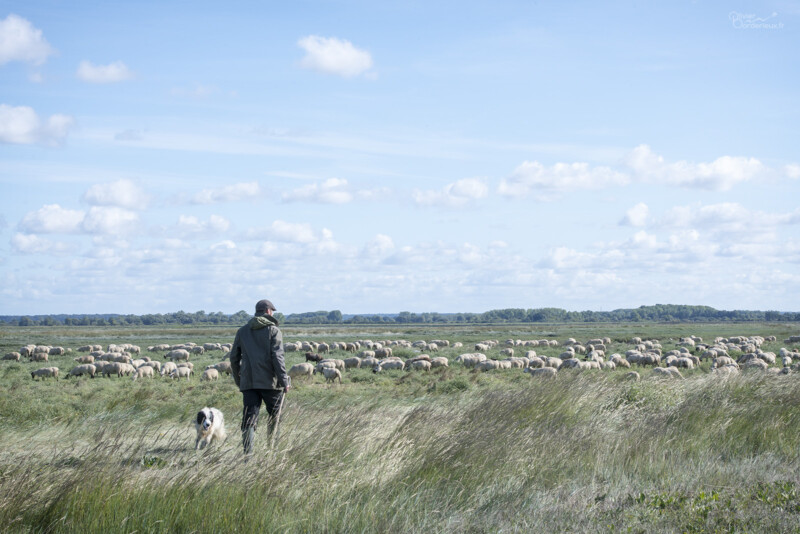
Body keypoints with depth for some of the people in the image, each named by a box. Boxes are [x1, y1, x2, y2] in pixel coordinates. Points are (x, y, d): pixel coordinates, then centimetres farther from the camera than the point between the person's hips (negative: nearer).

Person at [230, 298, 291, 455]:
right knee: (274, 416, 14)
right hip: (270, 382, -3)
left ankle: (247, 454, -12)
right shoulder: (273, 330, -2)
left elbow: (234, 357, 15)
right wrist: (284, 381, -10)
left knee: (249, 420, -1)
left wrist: (238, 380, 24)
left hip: (248, 382, 3)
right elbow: (277, 357, -11)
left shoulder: (242, 331, 13)